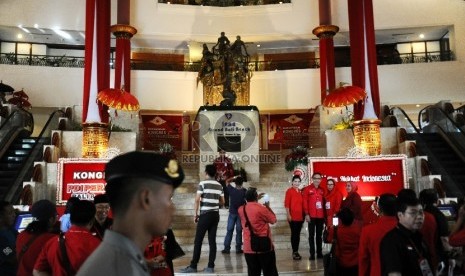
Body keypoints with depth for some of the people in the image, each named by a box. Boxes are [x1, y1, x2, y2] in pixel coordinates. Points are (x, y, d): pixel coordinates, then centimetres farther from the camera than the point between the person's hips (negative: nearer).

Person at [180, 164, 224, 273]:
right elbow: (222, 202, 15)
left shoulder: (203, 183, -6)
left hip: (205, 214, -5)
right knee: (212, 240, 6)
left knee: (198, 241, -1)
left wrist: (196, 214, -3)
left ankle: (193, 266, 2)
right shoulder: (219, 185, 9)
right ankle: (210, 266, 7)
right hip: (215, 214, 5)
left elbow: (197, 200, -11)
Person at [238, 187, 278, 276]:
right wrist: (268, 207, 8)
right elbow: (273, 220, -3)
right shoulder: (262, 208, -17)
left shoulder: (241, 209, 0)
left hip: (248, 248, 4)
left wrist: (256, 200, 21)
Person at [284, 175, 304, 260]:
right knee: (294, 234, -3)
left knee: (298, 234, 10)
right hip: (293, 217, -6)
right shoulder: (289, 191, -5)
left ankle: (297, 251, 17)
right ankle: (294, 252, 2)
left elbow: (302, 203, 16)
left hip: (300, 217, 6)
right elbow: (286, 204, -9)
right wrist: (288, 215, -14)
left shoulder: (301, 191, 12)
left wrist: (304, 215, 13)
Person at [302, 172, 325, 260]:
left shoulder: (322, 190, 11)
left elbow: (324, 202, 13)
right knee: (311, 235, 2)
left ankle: (319, 253, 18)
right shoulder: (307, 189, -2)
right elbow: (305, 202, -5)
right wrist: (306, 214, -11)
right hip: (311, 216, -4)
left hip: (321, 216, 4)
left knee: (319, 235, 10)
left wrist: (324, 214, 8)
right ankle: (312, 254, 6)